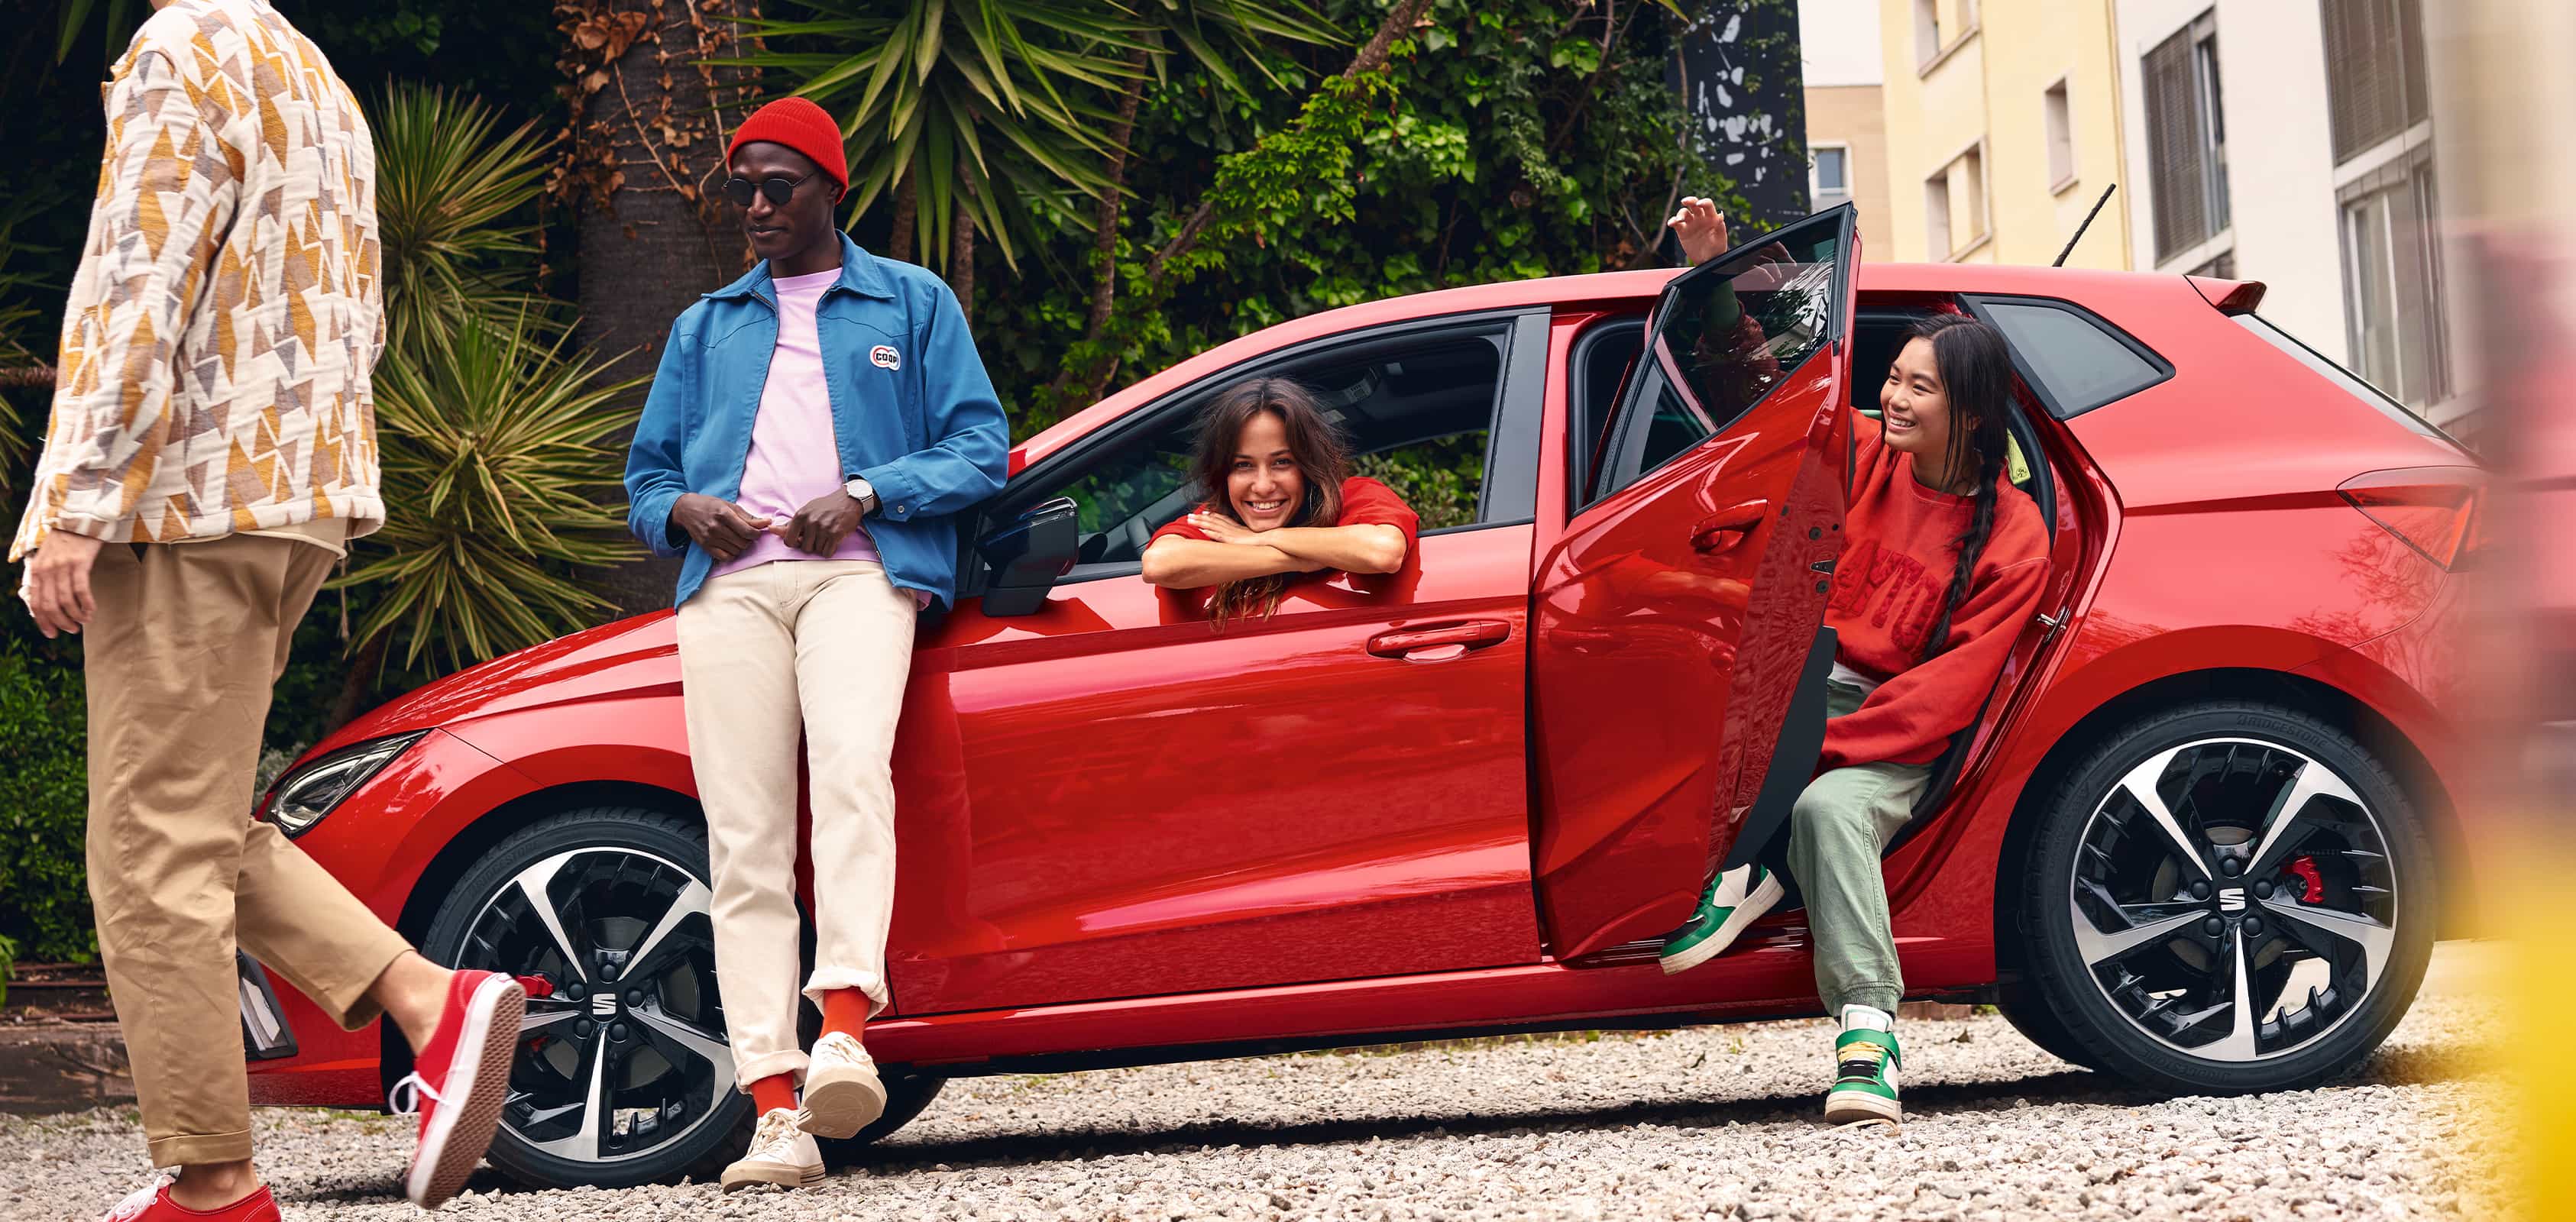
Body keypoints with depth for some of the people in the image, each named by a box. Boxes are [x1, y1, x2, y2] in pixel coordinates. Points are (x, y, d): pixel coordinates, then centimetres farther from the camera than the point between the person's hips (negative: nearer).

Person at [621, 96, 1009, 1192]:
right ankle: (776, 1114, -18)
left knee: (851, 765, -32)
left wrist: (865, 495, -7)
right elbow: (645, 477, 28)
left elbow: (981, 447, 9)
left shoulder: (913, 303, 19)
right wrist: (684, 510, 3)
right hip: (729, 581, 3)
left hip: (857, 568, -3)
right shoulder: (706, 326, 29)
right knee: (745, 842, -11)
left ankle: (844, 1029, -43)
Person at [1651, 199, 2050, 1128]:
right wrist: (1715, 273, -2)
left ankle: (1868, 1027, -36)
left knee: (1831, 807, -37)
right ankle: (1738, 865, -26)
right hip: (1806, 681, 4)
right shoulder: (1861, 453, 5)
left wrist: (1832, 742, -22)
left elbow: (1952, 684, -13)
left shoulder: (2012, 536, -7)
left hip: (1900, 735, -4)